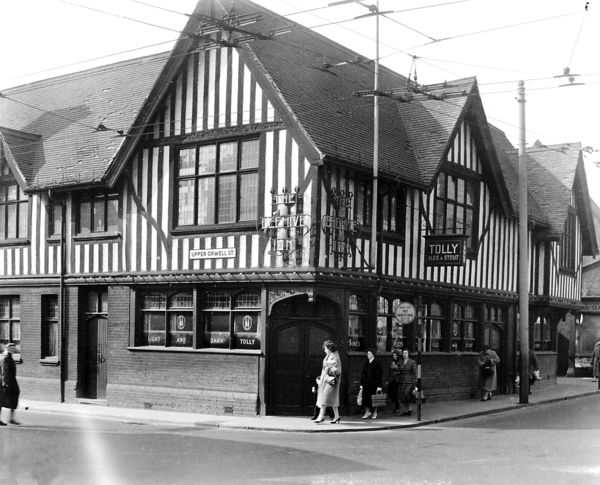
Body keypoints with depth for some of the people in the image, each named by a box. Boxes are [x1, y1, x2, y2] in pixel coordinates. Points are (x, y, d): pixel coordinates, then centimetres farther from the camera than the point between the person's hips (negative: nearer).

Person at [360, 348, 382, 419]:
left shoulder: (377, 363, -5)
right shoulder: (366, 363, 11)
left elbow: (379, 375, -9)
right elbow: (363, 374, 13)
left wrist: (379, 386, -13)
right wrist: (361, 384, 8)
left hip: (374, 384, -5)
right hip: (366, 383, 5)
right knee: (366, 398, 0)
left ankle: (374, 413, 16)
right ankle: (367, 412, 11)